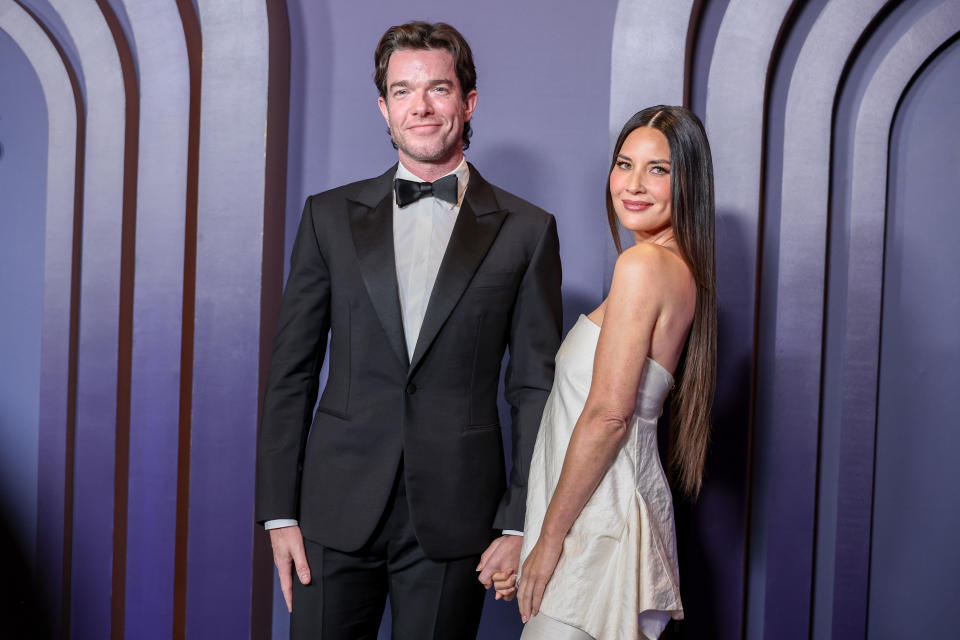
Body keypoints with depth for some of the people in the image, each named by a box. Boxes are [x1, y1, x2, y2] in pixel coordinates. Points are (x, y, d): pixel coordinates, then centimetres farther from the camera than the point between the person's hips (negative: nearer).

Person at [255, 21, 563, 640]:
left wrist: (521, 522, -4)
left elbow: (536, 388, 1)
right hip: (338, 511, 1)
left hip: (454, 518, -1)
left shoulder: (526, 231, 2)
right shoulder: (331, 216, 6)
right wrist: (279, 511, 1)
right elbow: (291, 373, 6)